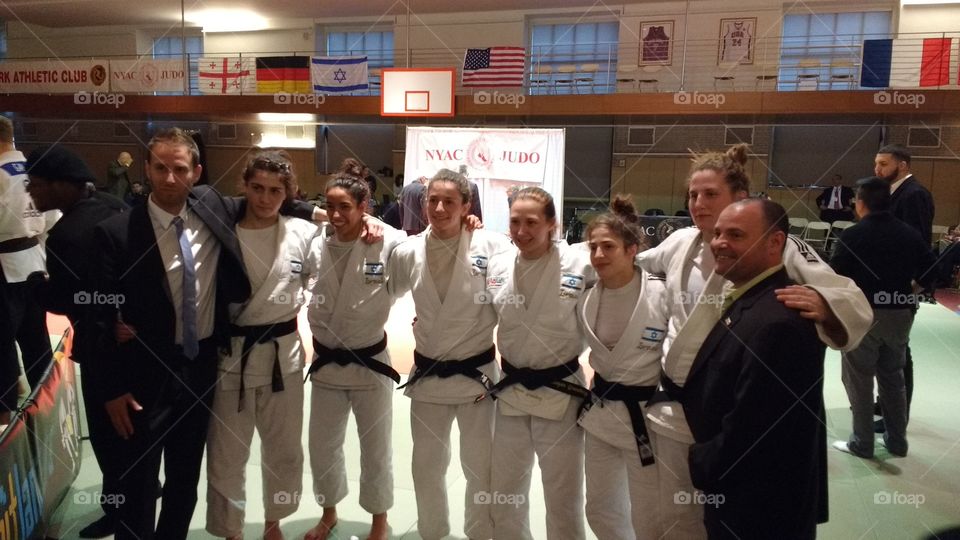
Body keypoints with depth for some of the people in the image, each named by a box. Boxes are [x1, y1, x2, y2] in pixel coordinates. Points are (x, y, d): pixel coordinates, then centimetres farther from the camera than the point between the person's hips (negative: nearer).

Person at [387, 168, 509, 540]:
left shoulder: (491, 247, -15)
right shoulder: (409, 251, -5)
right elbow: (382, 291, 13)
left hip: (476, 374, -3)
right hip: (427, 375, 3)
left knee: (480, 467, 14)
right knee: (427, 465, 20)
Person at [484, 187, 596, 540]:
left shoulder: (581, 265, -16)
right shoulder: (497, 266, -4)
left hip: (561, 392, -3)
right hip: (511, 390, 4)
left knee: (564, 497, 14)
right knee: (505, 492, 20)